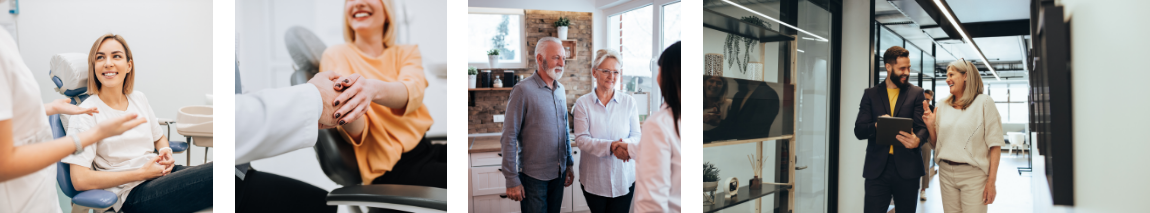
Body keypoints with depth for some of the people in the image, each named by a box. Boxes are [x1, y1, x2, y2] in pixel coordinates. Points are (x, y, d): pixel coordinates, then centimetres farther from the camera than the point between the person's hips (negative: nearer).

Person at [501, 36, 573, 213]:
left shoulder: (560, 90, 8)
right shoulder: (523, 90, -13)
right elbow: (509, 138, -14)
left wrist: (569, 164, 15)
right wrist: (511, 180, -15)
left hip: (558, 173, 6)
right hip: (533, 177, -6)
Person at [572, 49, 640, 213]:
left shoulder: (629, 102, 1)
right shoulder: (583, 103, -3)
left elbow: (637, 136, 0)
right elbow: (581, 139, -11)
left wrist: (625, 144, -25)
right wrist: (610, 146, -27)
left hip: (623, 179, 1)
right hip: (593, 179, 0)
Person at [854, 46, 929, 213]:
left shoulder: (916, 93, 8)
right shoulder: (871, 94, 8)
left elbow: (922, 126, -1)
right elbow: (859, 131, 2)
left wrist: (917, 140, -25)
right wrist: (877, 125, -19)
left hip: (907, 168, 1)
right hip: (877, 168, 0)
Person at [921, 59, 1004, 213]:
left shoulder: (984, 102, -3)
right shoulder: (943, 106, 10)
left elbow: (994, 144, -7)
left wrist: (991, 181, -12)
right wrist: (931, 126, -5)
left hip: (973, 174, -4)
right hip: (946, 173, 4)